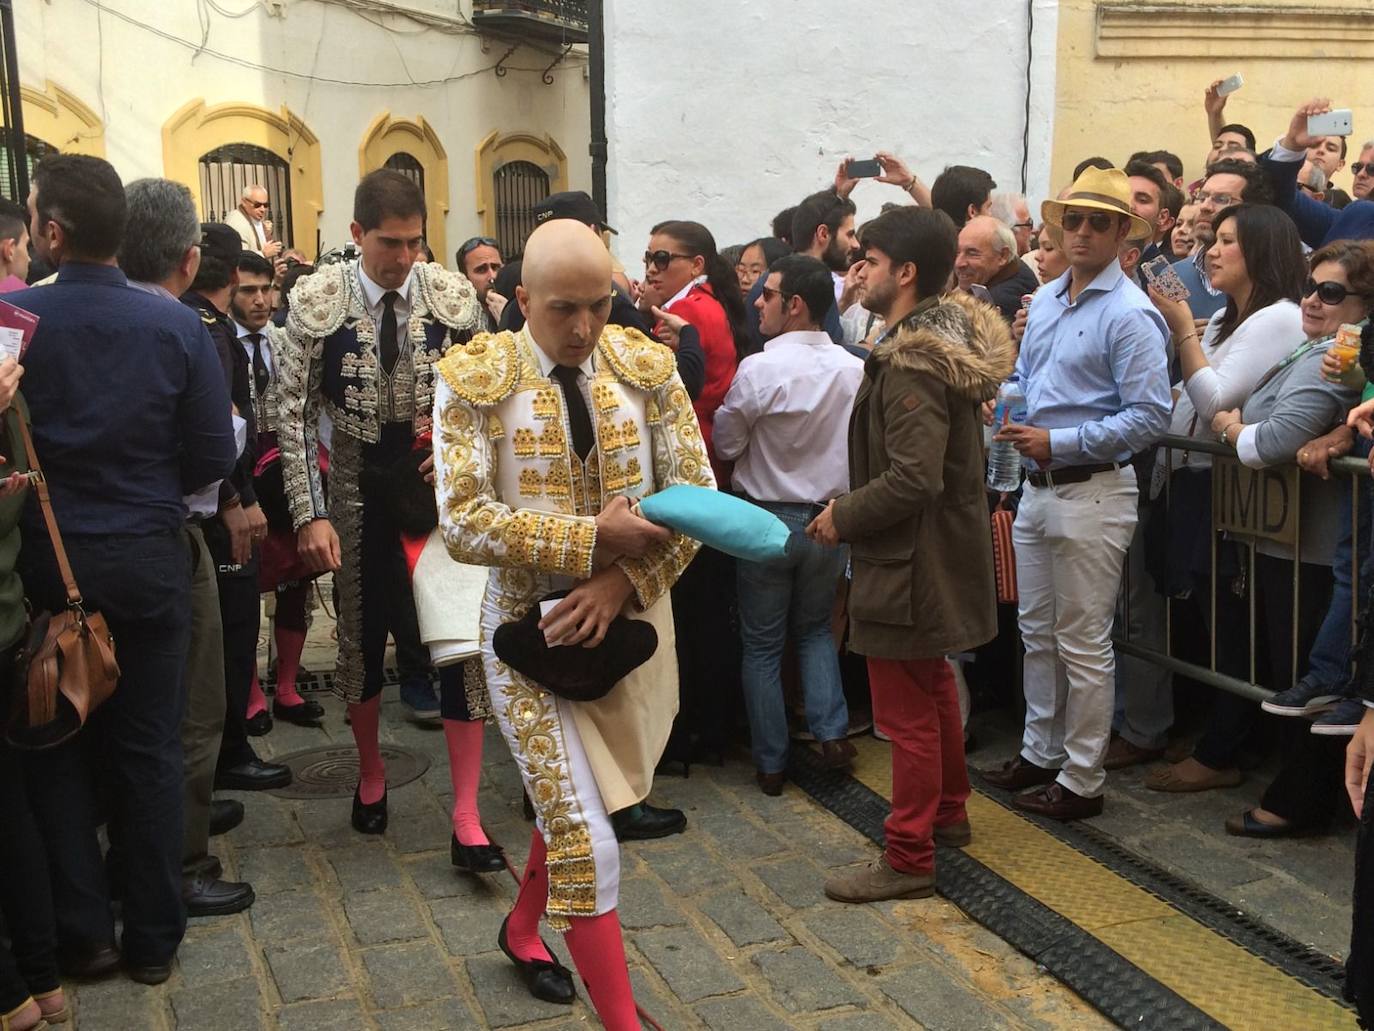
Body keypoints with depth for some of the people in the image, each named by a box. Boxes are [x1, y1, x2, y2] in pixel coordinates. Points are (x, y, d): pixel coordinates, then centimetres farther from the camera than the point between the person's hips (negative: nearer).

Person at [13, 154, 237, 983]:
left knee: (55, 746, 16)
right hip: (149, 559, 1)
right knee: (148, 750, 11)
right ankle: (153, 939, 20)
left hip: (42, 564, 0)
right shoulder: (176, 325, -10)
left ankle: (82, 933, 22)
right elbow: (214, 458, -7)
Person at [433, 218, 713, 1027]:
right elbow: (463, 524, -18)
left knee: (571, 807, 21)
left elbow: (699, 497, -3)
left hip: (633, 624, 4)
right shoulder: (474, 380, -11)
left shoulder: (647, 367, -2)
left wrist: (622, 580, -17)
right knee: (586, 840, -8)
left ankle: (523, 929, 49)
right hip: (532, 629, -4)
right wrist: (593, 538, -23)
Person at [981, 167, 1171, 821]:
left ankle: (1081, 780, 14)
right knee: (1037, 633, 18)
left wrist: (1057, 441, -21)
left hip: (1092, 493, -8)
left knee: (1083, 645, 2)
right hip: (1038, 489, 8)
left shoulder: (1129, 314, -14)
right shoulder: (1044, 300, 10)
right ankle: (1040, 752, 32)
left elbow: (1149, 417, -19)